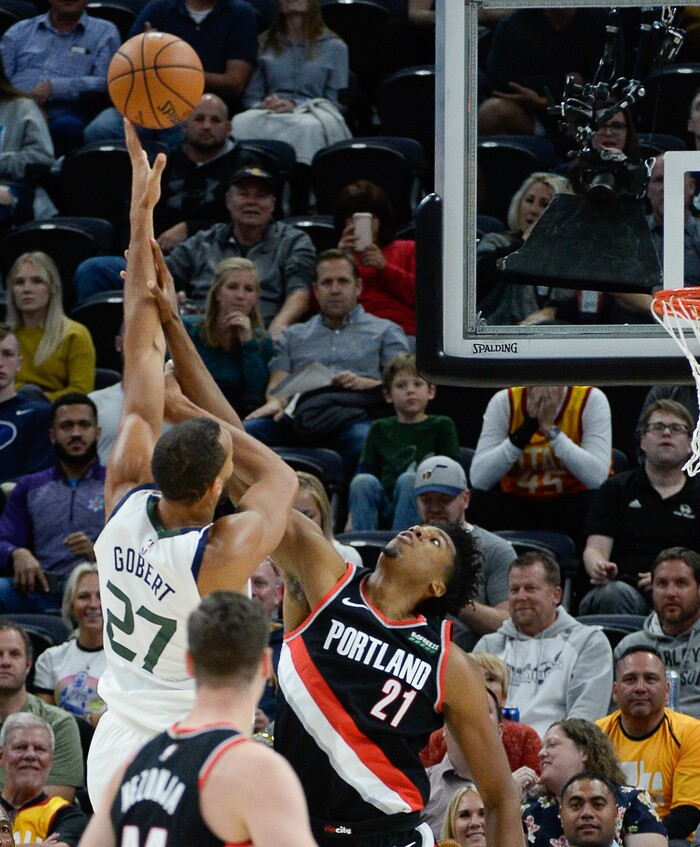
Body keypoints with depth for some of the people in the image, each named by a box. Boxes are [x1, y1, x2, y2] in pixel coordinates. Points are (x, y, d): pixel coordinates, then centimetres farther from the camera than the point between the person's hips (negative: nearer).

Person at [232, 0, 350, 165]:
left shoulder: (335, 46, 16)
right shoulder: (265, 44, 23)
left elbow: (336, 100, 6)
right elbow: (251, 97, 17)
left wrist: (295, 105, -11)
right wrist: (261, 105, -8)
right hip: (270, 112, 2)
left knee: (308, 128, -41)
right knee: (242, 123, -35)